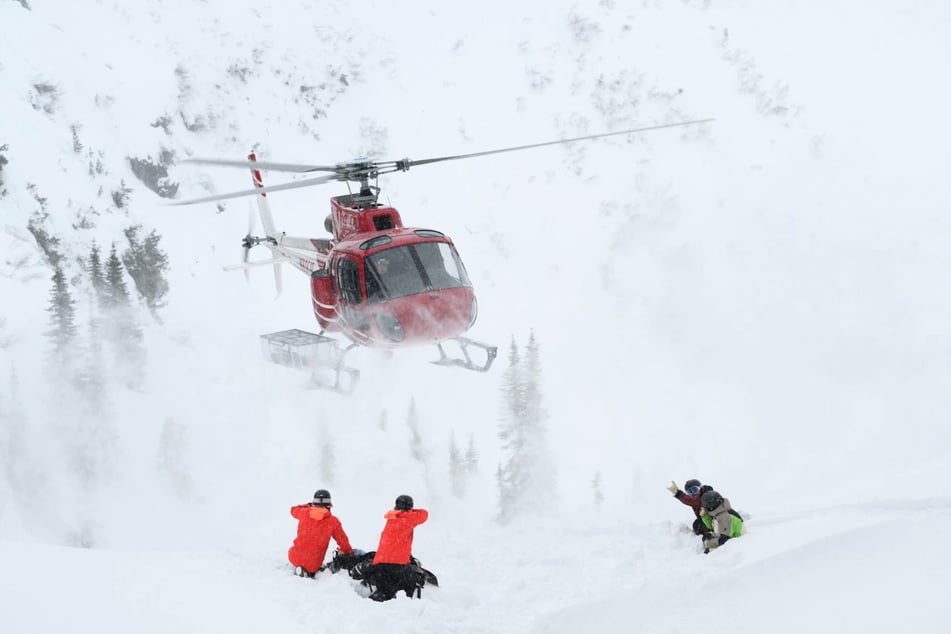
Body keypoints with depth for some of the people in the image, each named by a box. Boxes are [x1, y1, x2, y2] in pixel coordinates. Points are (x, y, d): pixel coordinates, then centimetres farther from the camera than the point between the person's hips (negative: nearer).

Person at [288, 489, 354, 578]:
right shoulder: (333, 521, -7)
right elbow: (342, 541, 1)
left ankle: (298, 568, 7)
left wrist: (308, 506, 37)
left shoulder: (305, 513, -2)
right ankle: (309, 573, -2)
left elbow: (294, 510, 22)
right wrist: (350, 554, 18)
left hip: (295, 558, 1)